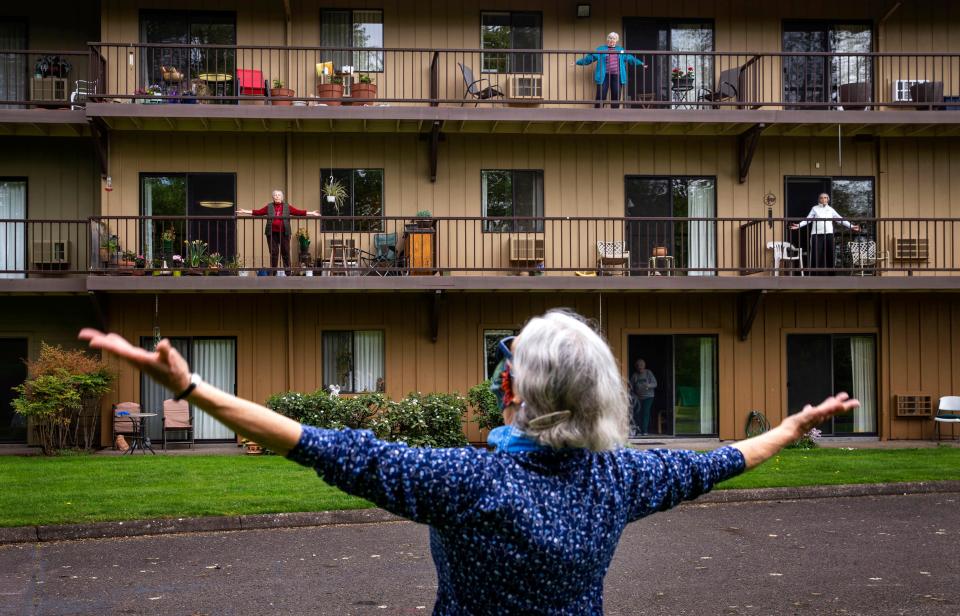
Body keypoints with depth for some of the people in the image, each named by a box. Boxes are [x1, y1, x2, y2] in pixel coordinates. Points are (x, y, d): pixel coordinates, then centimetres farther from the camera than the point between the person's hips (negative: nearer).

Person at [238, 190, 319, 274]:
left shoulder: (287, 207, 8)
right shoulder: (269, 207, 9)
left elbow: (298, 212, 4)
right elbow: (258, 212, 7)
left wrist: (312, 213, -3)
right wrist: (245, 211, 2)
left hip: (284, 233, 0)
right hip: (272, 233, 0)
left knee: (285, 253, 1)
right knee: (273, 253, 2)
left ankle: (287, 273, 6)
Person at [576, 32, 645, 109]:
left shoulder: (621, 50, 18)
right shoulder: (601, 49, 9)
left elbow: (630, 58, 21)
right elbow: (589, 57, 5)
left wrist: (641, 63, 17)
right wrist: (578, 62, -2)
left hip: (616, 77, 3)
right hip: (604, 76, -3)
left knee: (616, 97, 2)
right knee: (601, 96, -7)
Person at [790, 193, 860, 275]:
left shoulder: (831, 210, 14)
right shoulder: (815, 208, 8)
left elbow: (841, 219, 13)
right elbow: (808, 219, 1)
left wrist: (851, 226, 6)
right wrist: (798, 225, -15)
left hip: (828, 234, 2)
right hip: (817, 234, -2)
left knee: (829, 255, 1)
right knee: (817, 256, -6)